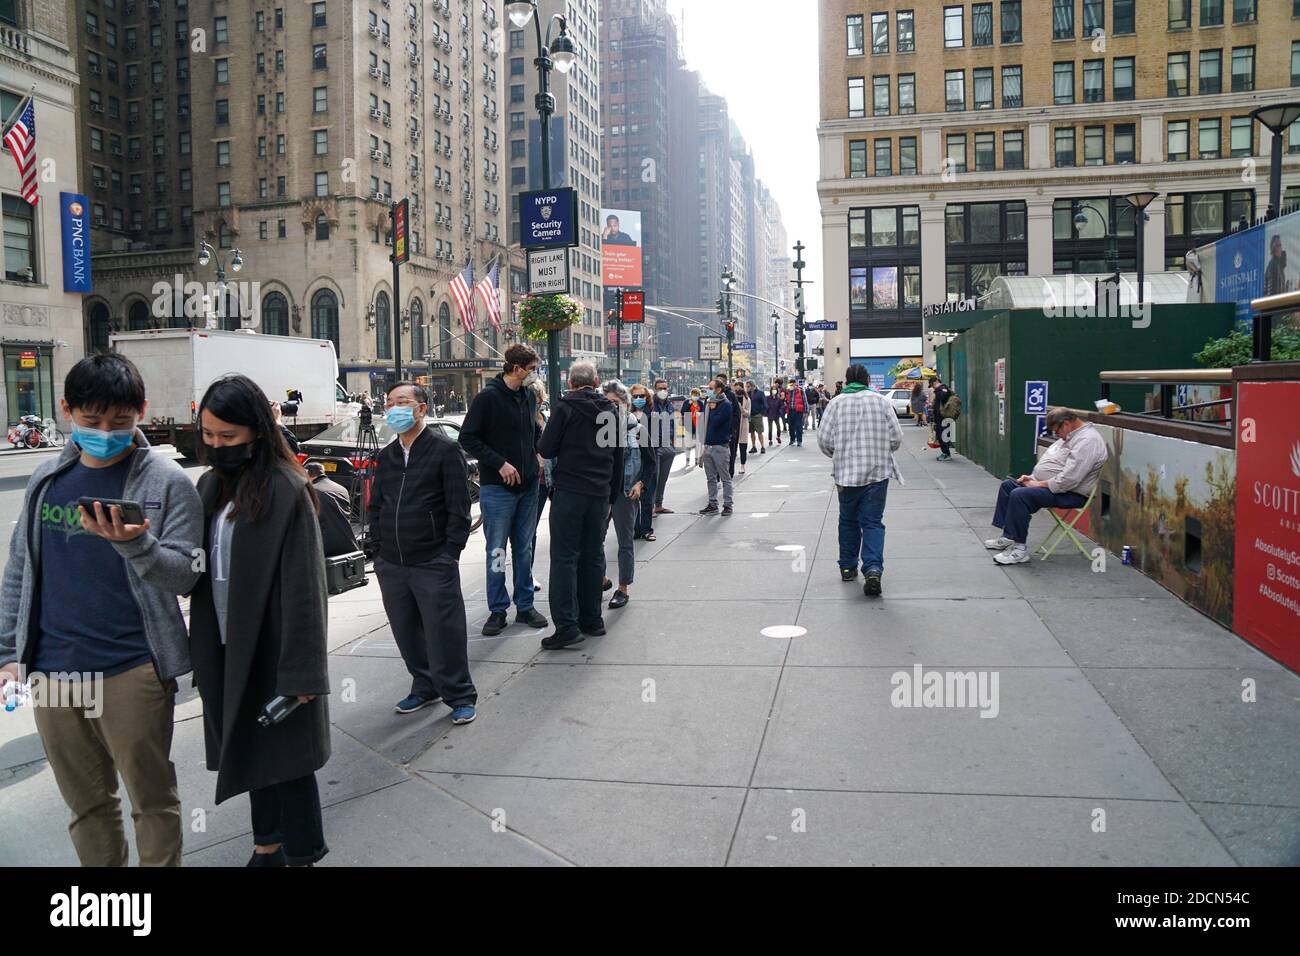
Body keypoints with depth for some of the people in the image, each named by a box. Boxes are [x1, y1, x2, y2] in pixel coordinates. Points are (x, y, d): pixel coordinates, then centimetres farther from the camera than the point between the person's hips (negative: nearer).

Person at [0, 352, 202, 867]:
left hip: (133, 672, -5)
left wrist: (135, 543, -28)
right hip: (51, 670, 5)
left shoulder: (166, 481, -5)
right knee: (86, 803, 18)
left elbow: (183, 575, -10)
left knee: (152, 799, 6)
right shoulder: (47, 478, 9)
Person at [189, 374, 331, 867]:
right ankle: (267, 845, 35)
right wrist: (204, 648, 8)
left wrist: (300, 672, -20)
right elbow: (196, 568, 12)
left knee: (286, 755, 5)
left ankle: (301, 854, 21)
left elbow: (303, 586, -19)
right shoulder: (212, 485, 6)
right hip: (227, 649, 7)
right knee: (251, 749, 19)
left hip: (272, 652, -7)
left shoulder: (285, 490, -17)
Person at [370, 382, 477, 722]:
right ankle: (425, 688, 29)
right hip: (391, 565, 6)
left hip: (433, 564, -6)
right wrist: (379, 551, 11)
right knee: (406, 632, 13)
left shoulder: (445, 450, -4)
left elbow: (458, 507, -7)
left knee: (444, 632, -3)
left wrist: (450, 552, -11)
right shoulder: (386, 456, 15)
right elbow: (376, 506, 19)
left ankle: (459, 696, 10)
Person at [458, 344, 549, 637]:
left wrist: (538, 453, 6)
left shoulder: (529, 397, 9)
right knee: (496, 550, 1)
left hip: (528, 484, 6)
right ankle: (498, 610, 12)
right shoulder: (488, 397, -12)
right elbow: (467, 438, -13)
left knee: (524, 548, 13)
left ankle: (525, 606, 22)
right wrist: (500, 464, -17)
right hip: (497, 487, -6)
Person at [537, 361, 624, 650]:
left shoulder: (565, 407, -6)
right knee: (593, 555, 13)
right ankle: (592, 620, 19)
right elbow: (618, 458, 15)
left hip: (569, 492, -5)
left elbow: (546, 449, -6)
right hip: (600, 493, 5)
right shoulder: (611, 410, 11)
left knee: (564, 557, -4)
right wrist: (612, 496, 21)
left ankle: (567, 626, -8)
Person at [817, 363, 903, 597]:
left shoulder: (836, 404, -1)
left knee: (848, 521, 18)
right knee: (872, 522, 1)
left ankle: (848, 567, 27)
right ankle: (873, 569, -16)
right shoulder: (881, 401, 0)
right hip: (878, 472, -1)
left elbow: (824, 440, -3)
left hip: (846, 473, 1)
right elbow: (896, 438, -1)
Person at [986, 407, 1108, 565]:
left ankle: (1019, 549, -21)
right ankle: (1007, 537, 12)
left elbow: (1068, 480, -29)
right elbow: (1049, 460, 22)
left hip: (1070, 493, -11)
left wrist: (1039, 485, -19)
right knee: (1007, 485, 13)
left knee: (1019, 495, -28)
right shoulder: (1069, 435, 12)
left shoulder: (1087, 441, -22)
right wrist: (1032, 477, 7)